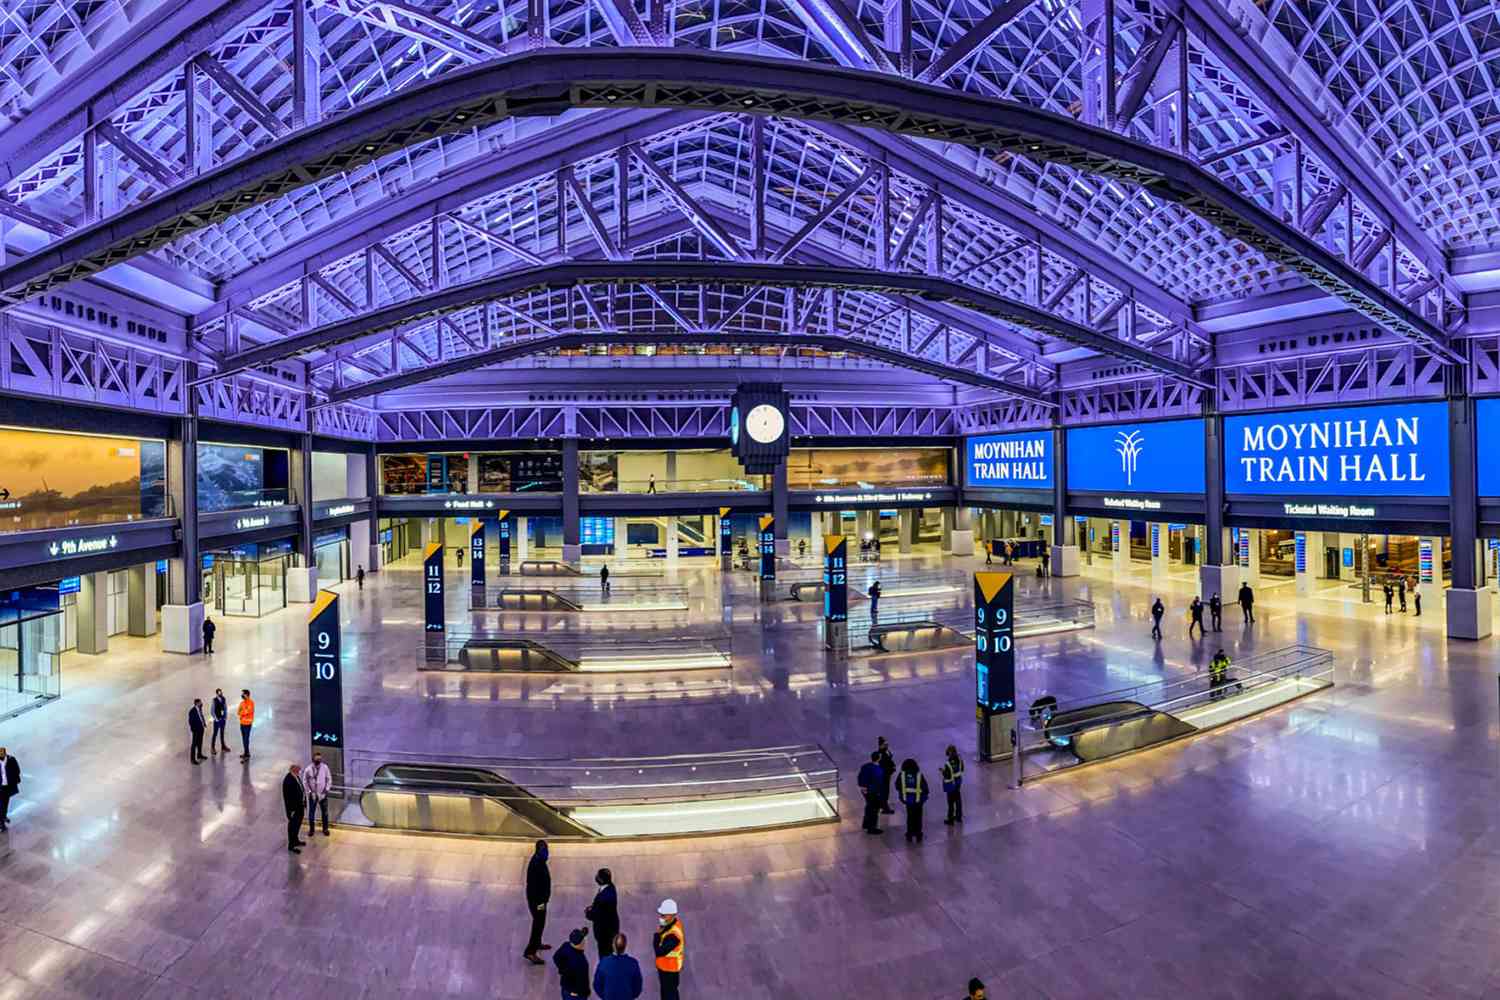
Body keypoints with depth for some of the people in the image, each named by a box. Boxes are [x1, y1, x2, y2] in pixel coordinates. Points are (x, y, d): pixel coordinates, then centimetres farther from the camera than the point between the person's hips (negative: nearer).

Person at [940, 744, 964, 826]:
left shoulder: (948, 763, -32)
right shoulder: (959, 759, -12)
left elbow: (947, 776, -25)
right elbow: (962, 769, 3)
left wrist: (942, 771, -8)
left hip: (951, 783, -6)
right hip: (958, 780, 6)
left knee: (951, 801, 10)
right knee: (958, 799, 22)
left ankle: (950, 820, 24)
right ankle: (959, 817, 38)